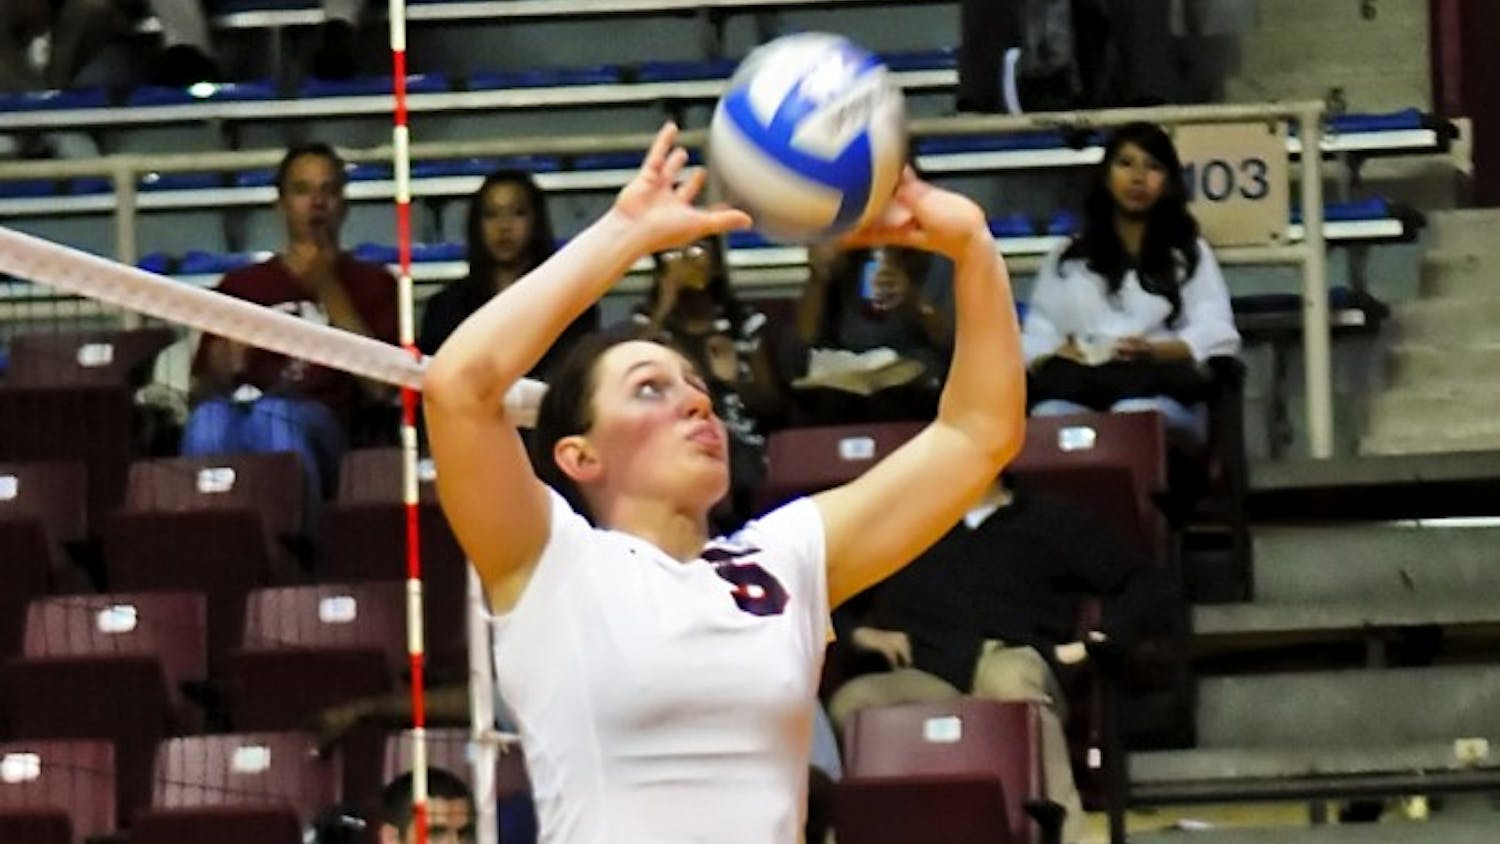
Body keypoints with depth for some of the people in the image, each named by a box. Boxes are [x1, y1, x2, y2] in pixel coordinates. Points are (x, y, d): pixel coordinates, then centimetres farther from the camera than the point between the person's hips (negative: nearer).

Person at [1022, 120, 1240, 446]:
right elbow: (1037, 338, 18)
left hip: (1157, 386, -1)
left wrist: (1153, 351, -12)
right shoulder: (1067, 258, 29)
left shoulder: (1190, 254, 24)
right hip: (1078, 387, 1)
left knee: (1135, 416, -40)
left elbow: (1215, 336, 9)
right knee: (1053, 417, -38)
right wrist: (1057, 356, -8)